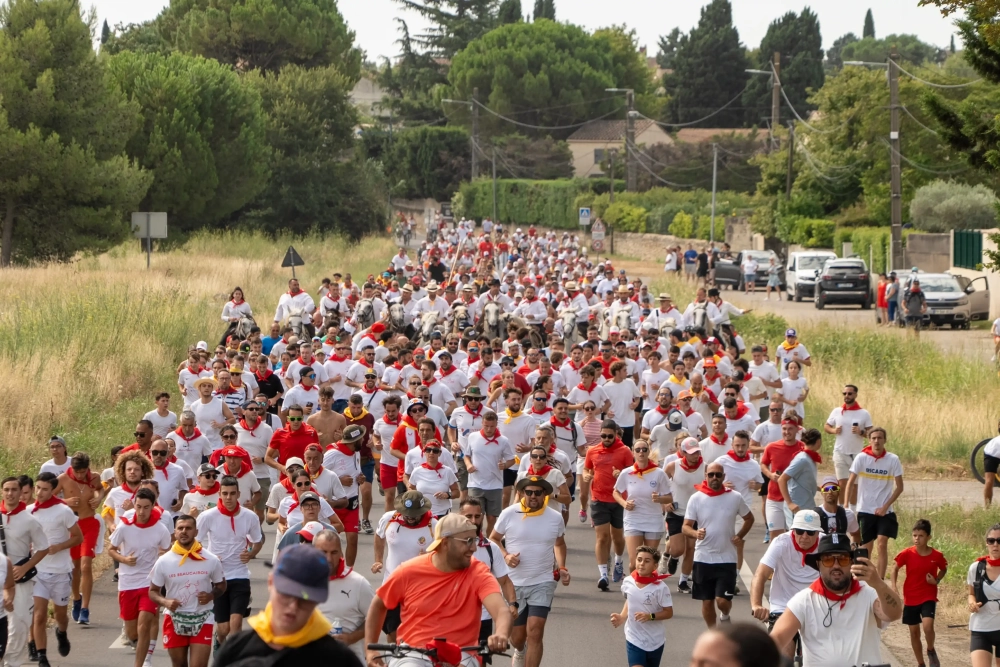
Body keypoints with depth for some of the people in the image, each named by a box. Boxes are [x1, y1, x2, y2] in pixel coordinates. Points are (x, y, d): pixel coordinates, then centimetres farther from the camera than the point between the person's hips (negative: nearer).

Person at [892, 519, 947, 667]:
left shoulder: (937, 556, -11)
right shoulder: (907, 554, -10)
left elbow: (943, 569, 10)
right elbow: (896, 568, 6)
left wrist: (937, 580, -10)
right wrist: (894, 586, -8)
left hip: (928, 598, -2)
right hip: (910, 599, 2)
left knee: (927, 626, -24)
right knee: (914, 632, 9)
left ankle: (931, 651, 5)